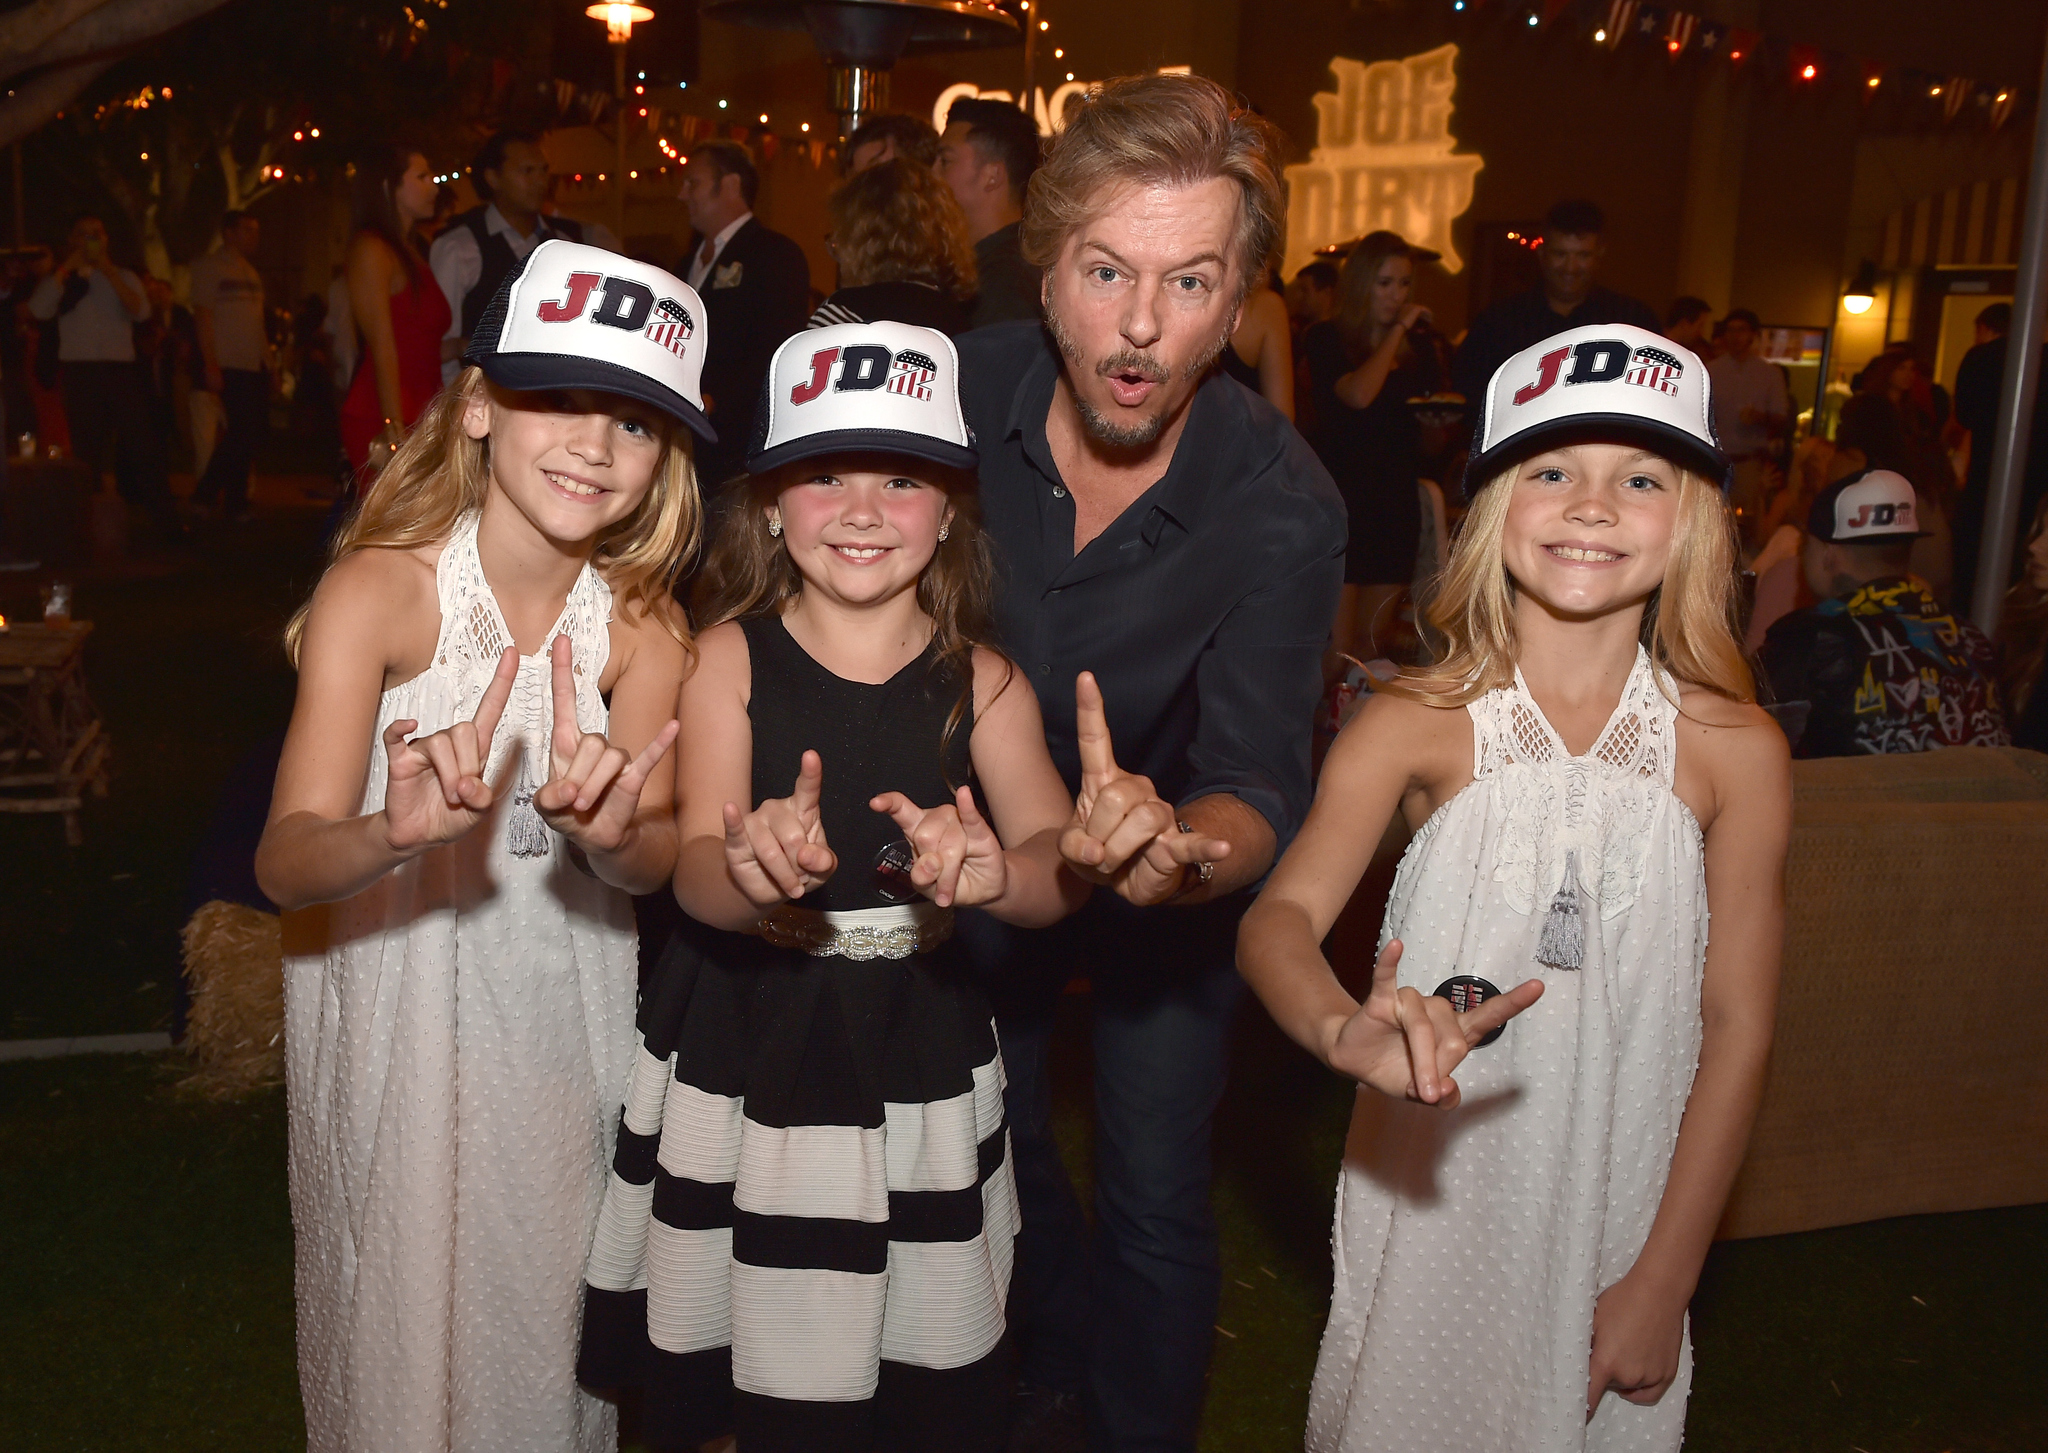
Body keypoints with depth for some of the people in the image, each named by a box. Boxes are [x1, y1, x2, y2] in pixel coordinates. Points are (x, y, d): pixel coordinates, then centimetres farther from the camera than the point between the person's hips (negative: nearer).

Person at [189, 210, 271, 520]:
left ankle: (234, 502, 14)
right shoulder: (209, 267, -1)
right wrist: (211, 366, -14)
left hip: (257, 365, 7)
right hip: (230, 364, -7)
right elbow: (203, 317, -7)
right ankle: (205, 495, -2)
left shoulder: (249, 271, 20)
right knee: (242, 431, -13)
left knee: (253, 433, 5)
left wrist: (268, 359, 9)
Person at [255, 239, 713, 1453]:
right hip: (394, 1007, -2)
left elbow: (657, 862, -14)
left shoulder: (643, 623, -10)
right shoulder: (380, 588, -21)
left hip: (569, 1017, 3)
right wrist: (398, 835, -50)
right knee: (404, 1318, 12)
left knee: (552, 1306, 17)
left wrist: (611, 831, -38)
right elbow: (286, 863, -27)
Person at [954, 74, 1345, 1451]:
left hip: (1176, 875, -3)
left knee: (1156, 1204, 8)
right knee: (993, 1134, 24)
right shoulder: (961, 390, -23)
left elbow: (1263, 788, -35)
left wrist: (1179, 849, -58)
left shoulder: (1283, 504, -30)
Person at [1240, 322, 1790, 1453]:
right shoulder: (1415, 724, -10)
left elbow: (1739, 1030, -4)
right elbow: (1278, 916, -22)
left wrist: (1664, 1281, -5)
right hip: (1425, 1195, 0)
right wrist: (1347, 1030, -44)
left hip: (1619, 1210, 1)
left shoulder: (1734, 750, -7)